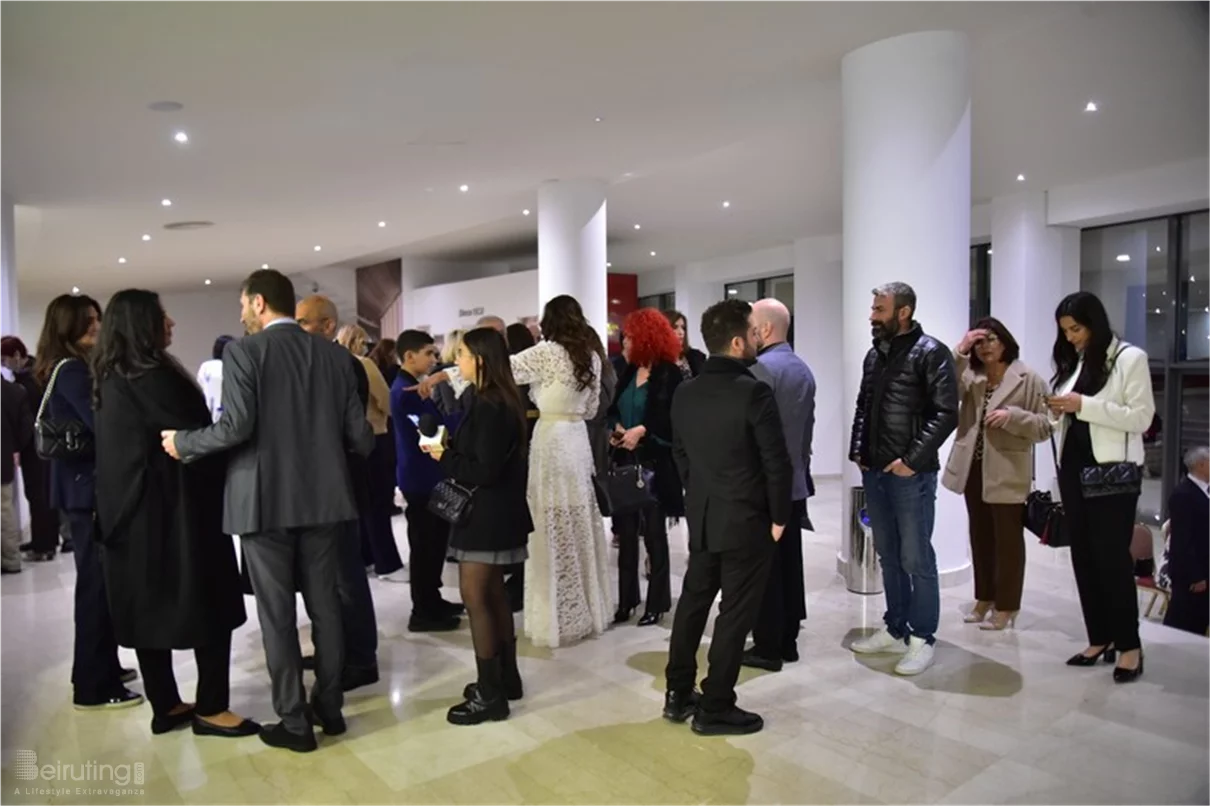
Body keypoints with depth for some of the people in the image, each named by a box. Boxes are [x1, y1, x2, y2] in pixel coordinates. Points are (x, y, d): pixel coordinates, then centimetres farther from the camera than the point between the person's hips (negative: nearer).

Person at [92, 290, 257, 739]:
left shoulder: (111, 378, 11)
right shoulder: (151, 375, -16)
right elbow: (193, 432, -15)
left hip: (132, 506, 9)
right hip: (170, 506, -9)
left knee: (149, 605, 11)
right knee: (210, 602, -2)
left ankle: (165, 706, 19)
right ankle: (210, 708, 3)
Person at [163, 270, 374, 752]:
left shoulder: (244, 352, -7)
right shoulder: (334, 354, 5)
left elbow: (236, 426, -17)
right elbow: (360, 436, 2)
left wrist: (182, 442, 1)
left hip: (266, 501, -4)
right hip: (323, 497, 4)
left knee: (276, 614, 6)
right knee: (325, 605, 14)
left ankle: (294, 722, 13)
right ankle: (330, 707, 25)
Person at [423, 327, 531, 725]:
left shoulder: (489, 408, -20)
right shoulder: (500, 402, 10)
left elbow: (484, 471, -23)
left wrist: (444, 457, -12)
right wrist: (449, 447, 2)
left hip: (486, 514, -10)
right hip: (494, 512, 10)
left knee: (475, 597, -3)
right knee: (493, 594, 17)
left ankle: (490, 695, 5)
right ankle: (506, 677, 28)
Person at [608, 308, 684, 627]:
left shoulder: (668, 373, -9)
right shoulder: (629, 372, 12)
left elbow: (675, 418, -15)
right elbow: (615, 409, 16)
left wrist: (642, 430, -23)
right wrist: (616, 427, -3)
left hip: (654, 463, -6)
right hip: (626, 461, 7)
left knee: (654, 533, 4)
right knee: (626, 532, 10)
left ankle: (657, 603, 16)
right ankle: (626, 600, 21)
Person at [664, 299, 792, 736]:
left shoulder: (684, 393, 1)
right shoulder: (754, 392, -18)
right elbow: (777, 463, -15)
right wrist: (779, 517, -3)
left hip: (701, 516, 6)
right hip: (746, 520, -6)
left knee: (693, 601, 17)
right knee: (735, 613, 5)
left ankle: (679, 694, 28)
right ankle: (715, 709, 16)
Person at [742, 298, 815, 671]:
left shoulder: (762, 368, -15)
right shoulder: (804, 370, 12)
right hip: (795, 481, 9)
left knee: (765, 567, -2)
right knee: (789, 563, 12)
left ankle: (768, 647, 5)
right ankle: (787, 640, 21)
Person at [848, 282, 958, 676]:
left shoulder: (931, 352, -8)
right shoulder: (875, 354, 13)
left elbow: (947, 413, -14)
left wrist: (912, 459, -16)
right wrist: (858, 450, 8)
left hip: (911, 474, -7)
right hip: (874, 471, 7)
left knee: (916, 560, 2)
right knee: (888, 557, 15)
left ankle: (921, 639, 16)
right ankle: (895, 630, 28)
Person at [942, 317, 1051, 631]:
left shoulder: (1029, 380, -4)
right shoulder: (970, 376, 7)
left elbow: (1044, 427, -7)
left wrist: (1011, 416, -22)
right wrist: (959, 353, -16)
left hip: (1007, 473, -5)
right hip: (973, 469, 5)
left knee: (1008, 540, 4)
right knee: (980, 537, 15)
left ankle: (1006, 606, 15)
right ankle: (984, 597, 29)